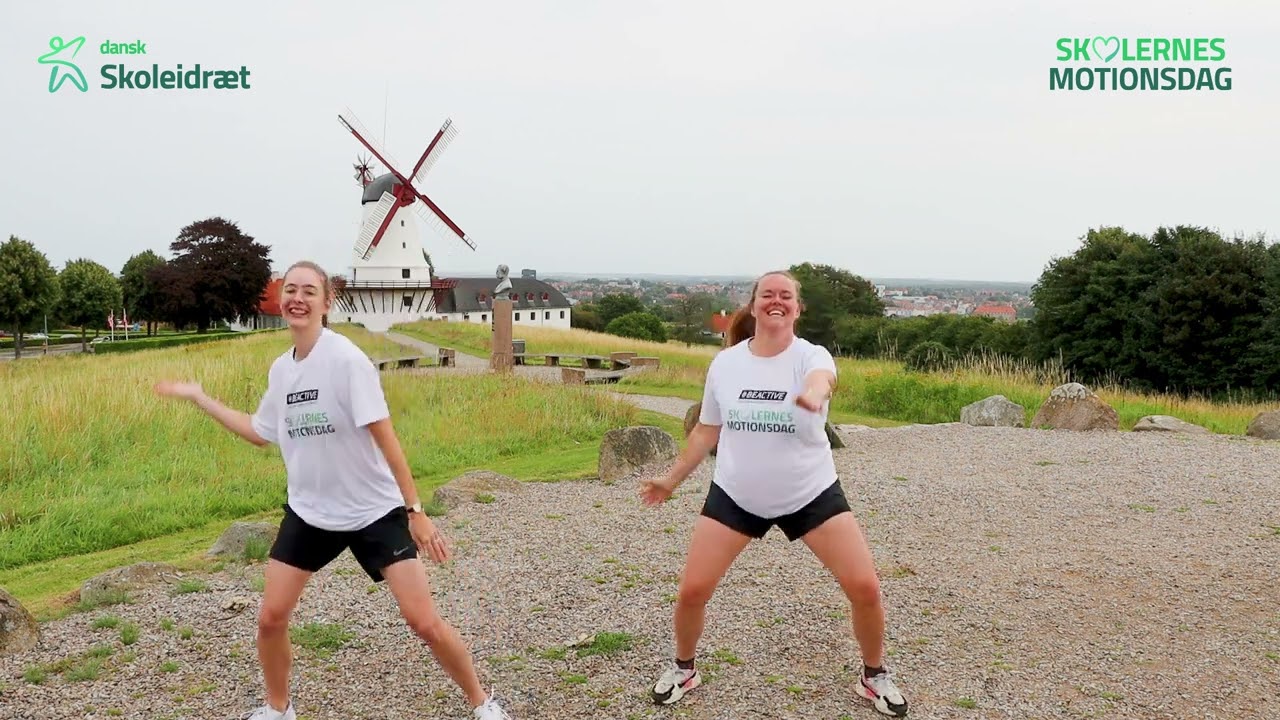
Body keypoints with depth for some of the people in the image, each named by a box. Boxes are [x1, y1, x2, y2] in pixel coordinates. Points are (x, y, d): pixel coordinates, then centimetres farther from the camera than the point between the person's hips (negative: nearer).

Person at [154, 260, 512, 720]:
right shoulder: (280, 369, 3)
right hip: (308, 512, 6)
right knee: (271, 617, 4)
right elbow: (260, 433, 19)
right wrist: (198, 398, 20)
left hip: (375, 510, -5)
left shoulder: (347, 360, -18)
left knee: (424, 622, -8)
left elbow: (385, 437, -18)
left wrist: (415, 510, -19)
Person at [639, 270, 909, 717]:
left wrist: (814, 394, -65)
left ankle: (874, 676, 22)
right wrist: (671, 480, 14)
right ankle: (683, 670, 27)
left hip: (811, 493, -1)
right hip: (735, 495, 2)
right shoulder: (724, 363, -4)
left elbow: (822, 378, -41)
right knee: (691, 590, -3)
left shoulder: (810, 356, -14)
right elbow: (707, 431, 9)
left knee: (865, 587, -7)